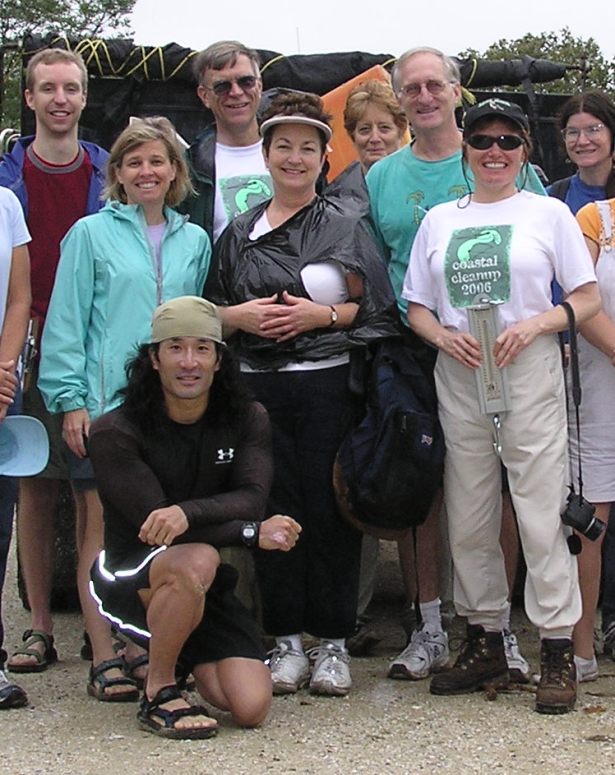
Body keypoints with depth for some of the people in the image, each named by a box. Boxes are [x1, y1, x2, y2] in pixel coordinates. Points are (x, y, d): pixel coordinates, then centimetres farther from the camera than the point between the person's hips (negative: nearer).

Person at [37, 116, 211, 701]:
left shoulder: (194, 241, 13)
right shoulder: (92, 234, 2)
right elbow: (66, 321, -1)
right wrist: (70, 399, -7)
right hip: (106, 401, -3)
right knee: (105, 526, -1)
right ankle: (105, 659, 4)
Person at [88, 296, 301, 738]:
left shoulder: (247, 420, -2)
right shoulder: (115, 433, -14)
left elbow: (253, 499, -18)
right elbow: (155, 524, -20)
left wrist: (188, 512, -39)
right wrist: (256, 533, -20)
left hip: (207, 587, 4)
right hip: (130, 577, -4)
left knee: (251, 707, -12)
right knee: (197, 561, -38)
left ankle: (187, 656, 23)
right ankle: (159, 693, -14)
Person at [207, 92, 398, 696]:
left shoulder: (347, 229, 7)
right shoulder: (239, 233, 13)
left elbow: (379, 311, 3)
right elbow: (209, 312, 16)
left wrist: (323, 314, -10)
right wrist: (240, 316, -4)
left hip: (329, 386, -2)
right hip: (259, 389, 2)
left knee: (329, 510, -2)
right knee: (274, 511, 0)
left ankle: (332, 644, 8)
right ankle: (286, 640, 11)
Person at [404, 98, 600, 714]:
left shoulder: (548, 213, 5)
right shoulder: (439, 220, 13)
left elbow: (587, 299, 2)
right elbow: (416, 307, 13)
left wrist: (535, 323, -14)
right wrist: (446, 337, -7)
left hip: (529, 373, -3)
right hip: (458, 379, 4)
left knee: (540, 513, -7)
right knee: (467, 517, 7)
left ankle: (557, 650, 0)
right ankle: (485, 642, 19)